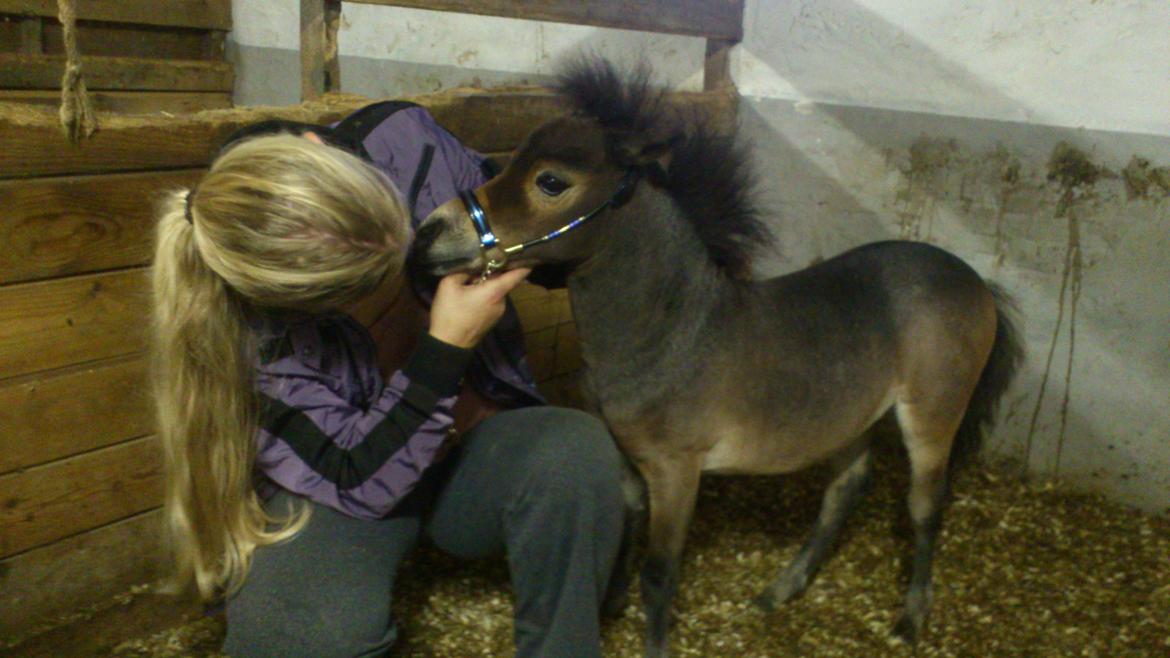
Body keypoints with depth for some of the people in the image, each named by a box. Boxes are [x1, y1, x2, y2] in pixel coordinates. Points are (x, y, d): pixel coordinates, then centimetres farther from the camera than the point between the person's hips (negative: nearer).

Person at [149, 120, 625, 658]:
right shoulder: (239, 330, -27)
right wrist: (447, 348, -31)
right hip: (335, 482, -3)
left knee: (577, 450, -31)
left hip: (472, 450, 3)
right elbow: (360, 483, -23)